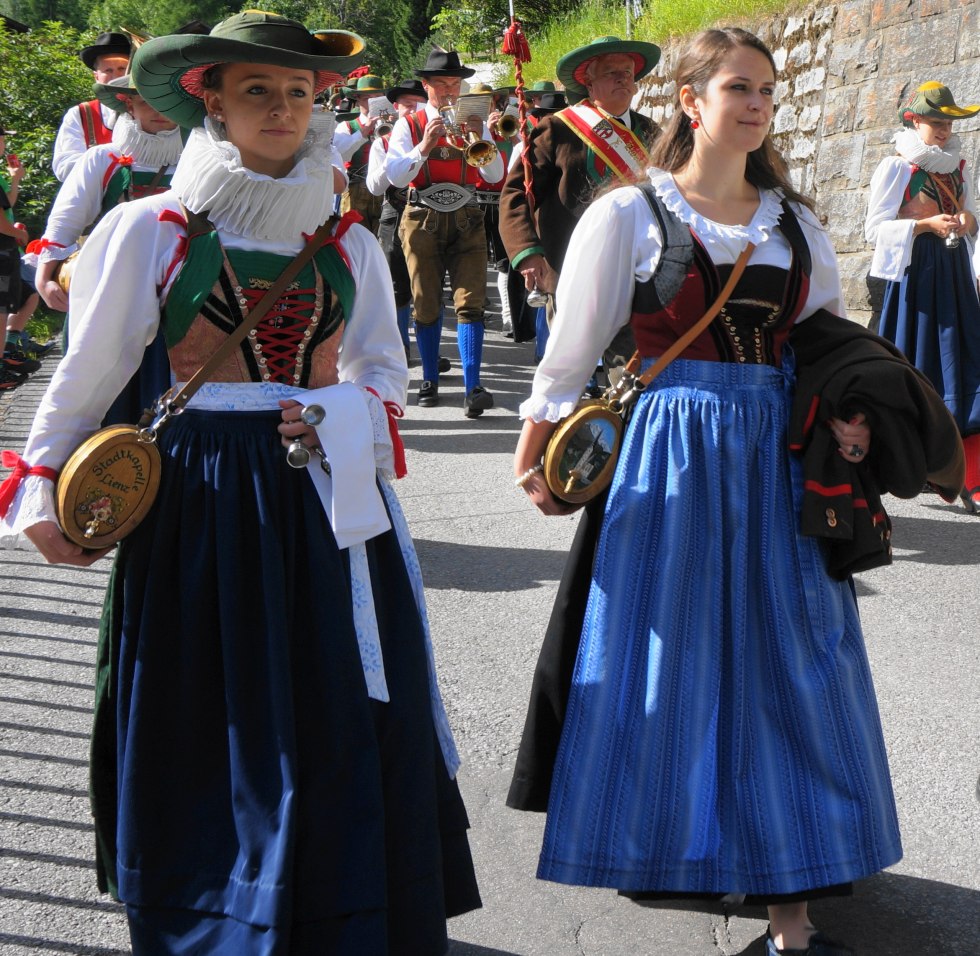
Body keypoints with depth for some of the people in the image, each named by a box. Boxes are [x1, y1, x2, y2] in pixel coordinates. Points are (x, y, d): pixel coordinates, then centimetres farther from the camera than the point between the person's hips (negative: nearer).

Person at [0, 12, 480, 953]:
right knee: (217, 737, 3)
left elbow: (384, 376, 15)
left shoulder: (347, 244, 10)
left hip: (327, 498, 3)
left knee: (348, 731, 4)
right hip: (202, 503, -3)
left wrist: (342, 416, -6)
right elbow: (90, 372, 4)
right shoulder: (150, 228, 1)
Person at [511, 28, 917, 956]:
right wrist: (533, 456, 3)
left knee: (788, 668, 4)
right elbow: (573, 347, 1)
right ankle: (662, 848, 22)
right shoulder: (629, 213, -2)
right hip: (672, 452, -4)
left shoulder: (794, 221, 12)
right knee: (669, 665, 2)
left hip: (780, 459, 4)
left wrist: (846, 420, 0)